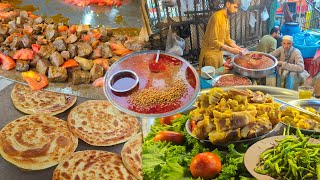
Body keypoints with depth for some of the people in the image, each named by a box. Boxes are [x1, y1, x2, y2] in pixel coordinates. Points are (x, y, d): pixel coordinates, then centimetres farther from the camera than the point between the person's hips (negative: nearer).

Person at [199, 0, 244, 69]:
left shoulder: (226, 19, 9)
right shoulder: (217, 17, -19)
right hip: (210, 55, -8)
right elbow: (213, 41, -23)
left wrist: (238, 48, 2)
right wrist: (231, 50, -24)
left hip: (219, 54, 8)